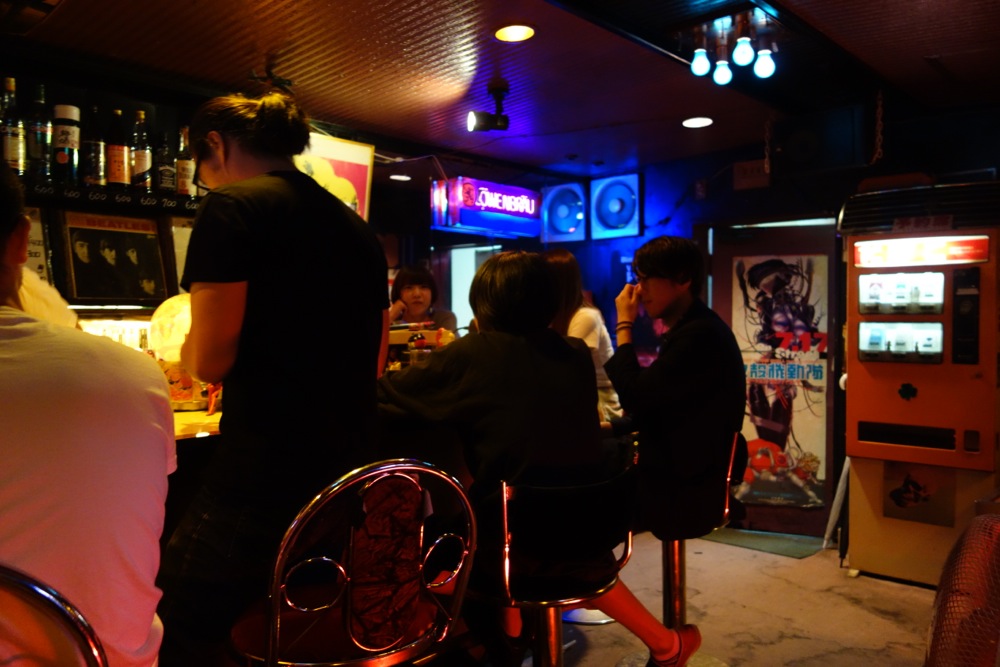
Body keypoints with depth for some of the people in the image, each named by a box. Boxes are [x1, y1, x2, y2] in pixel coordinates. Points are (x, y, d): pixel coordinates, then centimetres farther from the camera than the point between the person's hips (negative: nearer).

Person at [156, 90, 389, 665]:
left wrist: (187, 349, 9)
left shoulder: (232, 208, -8)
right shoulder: (359, 229, 14)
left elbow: (210, 360, -12)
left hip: (259, 483, -8)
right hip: (349, 482, 8)